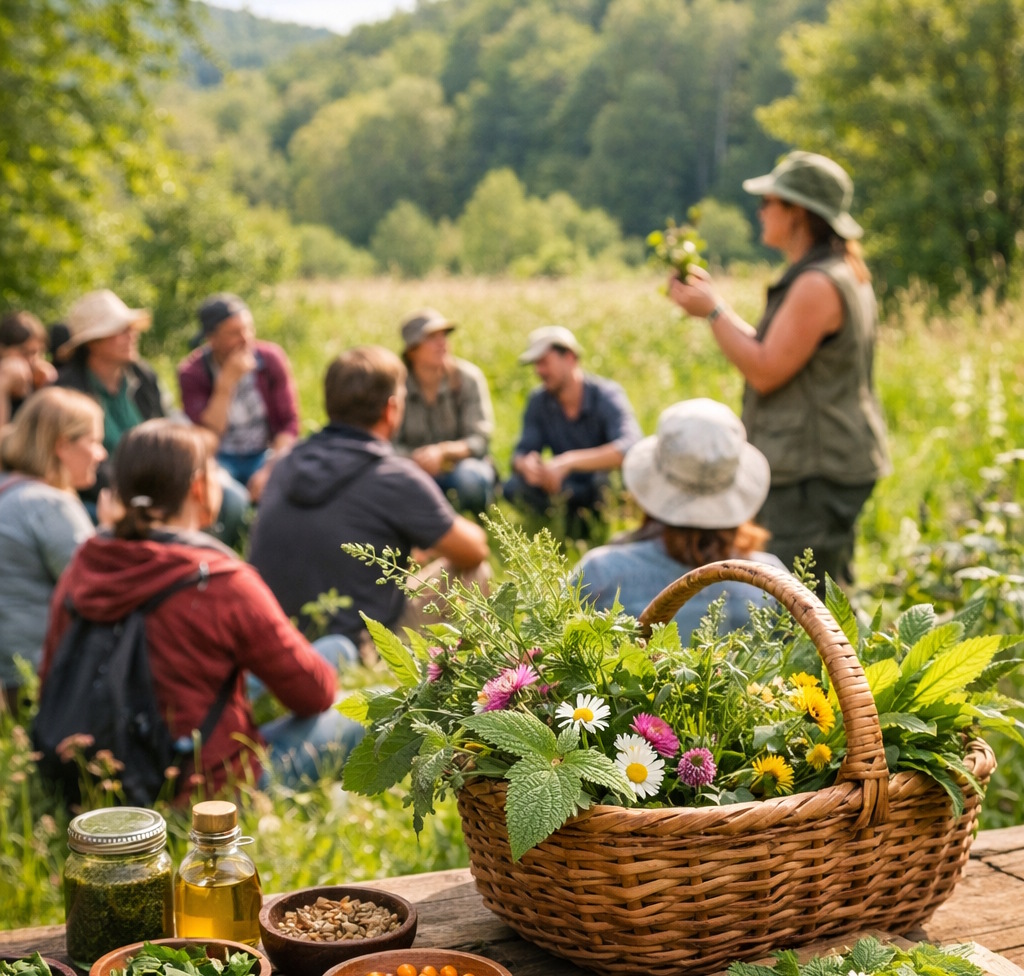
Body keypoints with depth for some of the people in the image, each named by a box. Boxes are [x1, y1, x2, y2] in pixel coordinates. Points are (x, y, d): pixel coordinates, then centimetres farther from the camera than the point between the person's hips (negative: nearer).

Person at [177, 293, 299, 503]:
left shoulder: (271, 358, -5)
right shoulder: (191, 372, -11)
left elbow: (289, 424, -3)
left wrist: (269, 470, -18)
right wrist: (227, 382, -27)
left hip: (264, 455, 2)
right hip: (218, 459, -2)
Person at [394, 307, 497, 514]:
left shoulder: (467, 377, -10)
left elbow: (480, 439, -15)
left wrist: (443, 451, -35)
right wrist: (414, 458, -31)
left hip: (460, 462, -1)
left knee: (468, 477, -38)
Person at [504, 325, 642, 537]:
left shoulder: (607, 395, -21)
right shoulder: (539, 401, -5)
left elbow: (631, 448, -38)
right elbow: (521, 453, -6)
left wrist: (568, 461, -46)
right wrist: (526, 465, -33)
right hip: (574, 492, 4)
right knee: (514, 487, -21)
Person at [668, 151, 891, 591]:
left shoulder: (818, 284, -19)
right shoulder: (841, 274, 14)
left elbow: (765, 372, -20)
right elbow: (774, 354, 18)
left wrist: (713, 311, -11)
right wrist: (715, 302, 14)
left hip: (814, 472, -11)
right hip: (830, 466, 11)